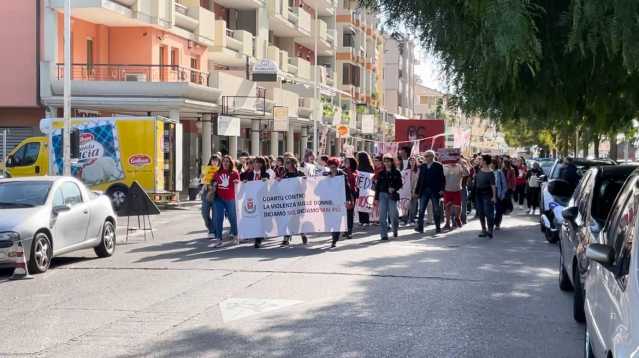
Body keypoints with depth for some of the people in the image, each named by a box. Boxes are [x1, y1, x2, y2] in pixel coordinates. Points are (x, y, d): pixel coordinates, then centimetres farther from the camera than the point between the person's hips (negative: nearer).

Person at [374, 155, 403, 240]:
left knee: (393, 214, 1)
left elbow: (400, 184, 1)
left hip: (392, 195, -2)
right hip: (382, 195, 2)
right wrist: (376, 197, 6)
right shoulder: (381, 173, 10)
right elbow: (377, 185, 10)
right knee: (383, 215, -4)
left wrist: (394, 188, -18)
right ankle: (384, 234, -3)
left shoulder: (396, 173, 4)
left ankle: (395, 230, 28)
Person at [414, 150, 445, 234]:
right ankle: (420, 227, 0)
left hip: (434, 191, -3)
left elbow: (442, 178, -4)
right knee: (421, 210, -2)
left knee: (436, 210, 4)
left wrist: (441, 189, -15)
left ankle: (438, 227, 11)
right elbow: (419, 179, 11)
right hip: (424, 191, 3)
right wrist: (417, 191, 7)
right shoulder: (422, 166, 11)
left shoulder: (438, 166, 0)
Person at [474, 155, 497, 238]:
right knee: (480, 213, 10)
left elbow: (493, 185, -16)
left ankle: (490, 230, 2)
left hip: (487, 194, -7)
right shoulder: (479, 170, 5)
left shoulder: (490, 173, -15)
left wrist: (494, 196, -19)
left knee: (488, 213, -6)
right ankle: (484, 230, 18)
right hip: (478, 194, 7)